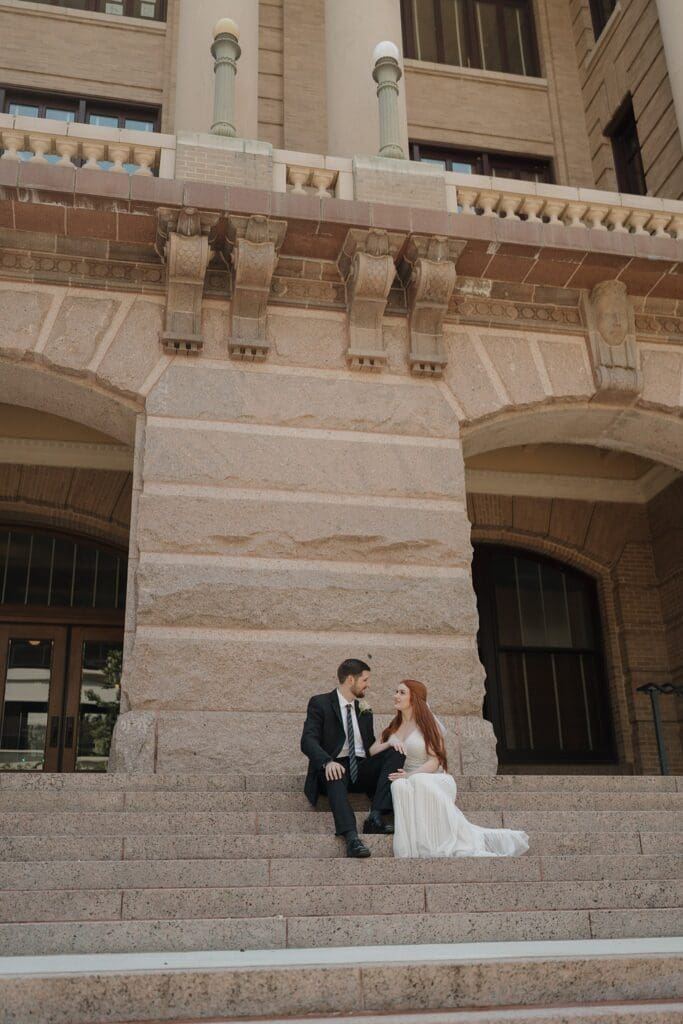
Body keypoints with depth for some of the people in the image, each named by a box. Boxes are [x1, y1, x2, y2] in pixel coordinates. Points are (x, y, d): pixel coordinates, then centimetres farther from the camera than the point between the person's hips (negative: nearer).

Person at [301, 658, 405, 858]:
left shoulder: (364, 710, 21)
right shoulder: (320, 703, 2)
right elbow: (308, 741, -10)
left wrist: (389, 743, -2)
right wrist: (328, 762, -30)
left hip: (362, 770, 5)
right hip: (336, 767, -5)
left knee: (396, 752, -19)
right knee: (335, 776, -39)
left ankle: (376, 817, -31)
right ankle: (351, 837, -54)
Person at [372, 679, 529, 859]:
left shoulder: (428, 724, 3)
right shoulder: (395, 726, 19)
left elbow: (434, 761, -6)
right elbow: (371, 751, 14)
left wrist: (410, 775, -21)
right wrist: (390, 743, -6)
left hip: (433, 778, -3)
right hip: (408, 780, 3)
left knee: (420, 782, -40)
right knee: (399, 786, -35)